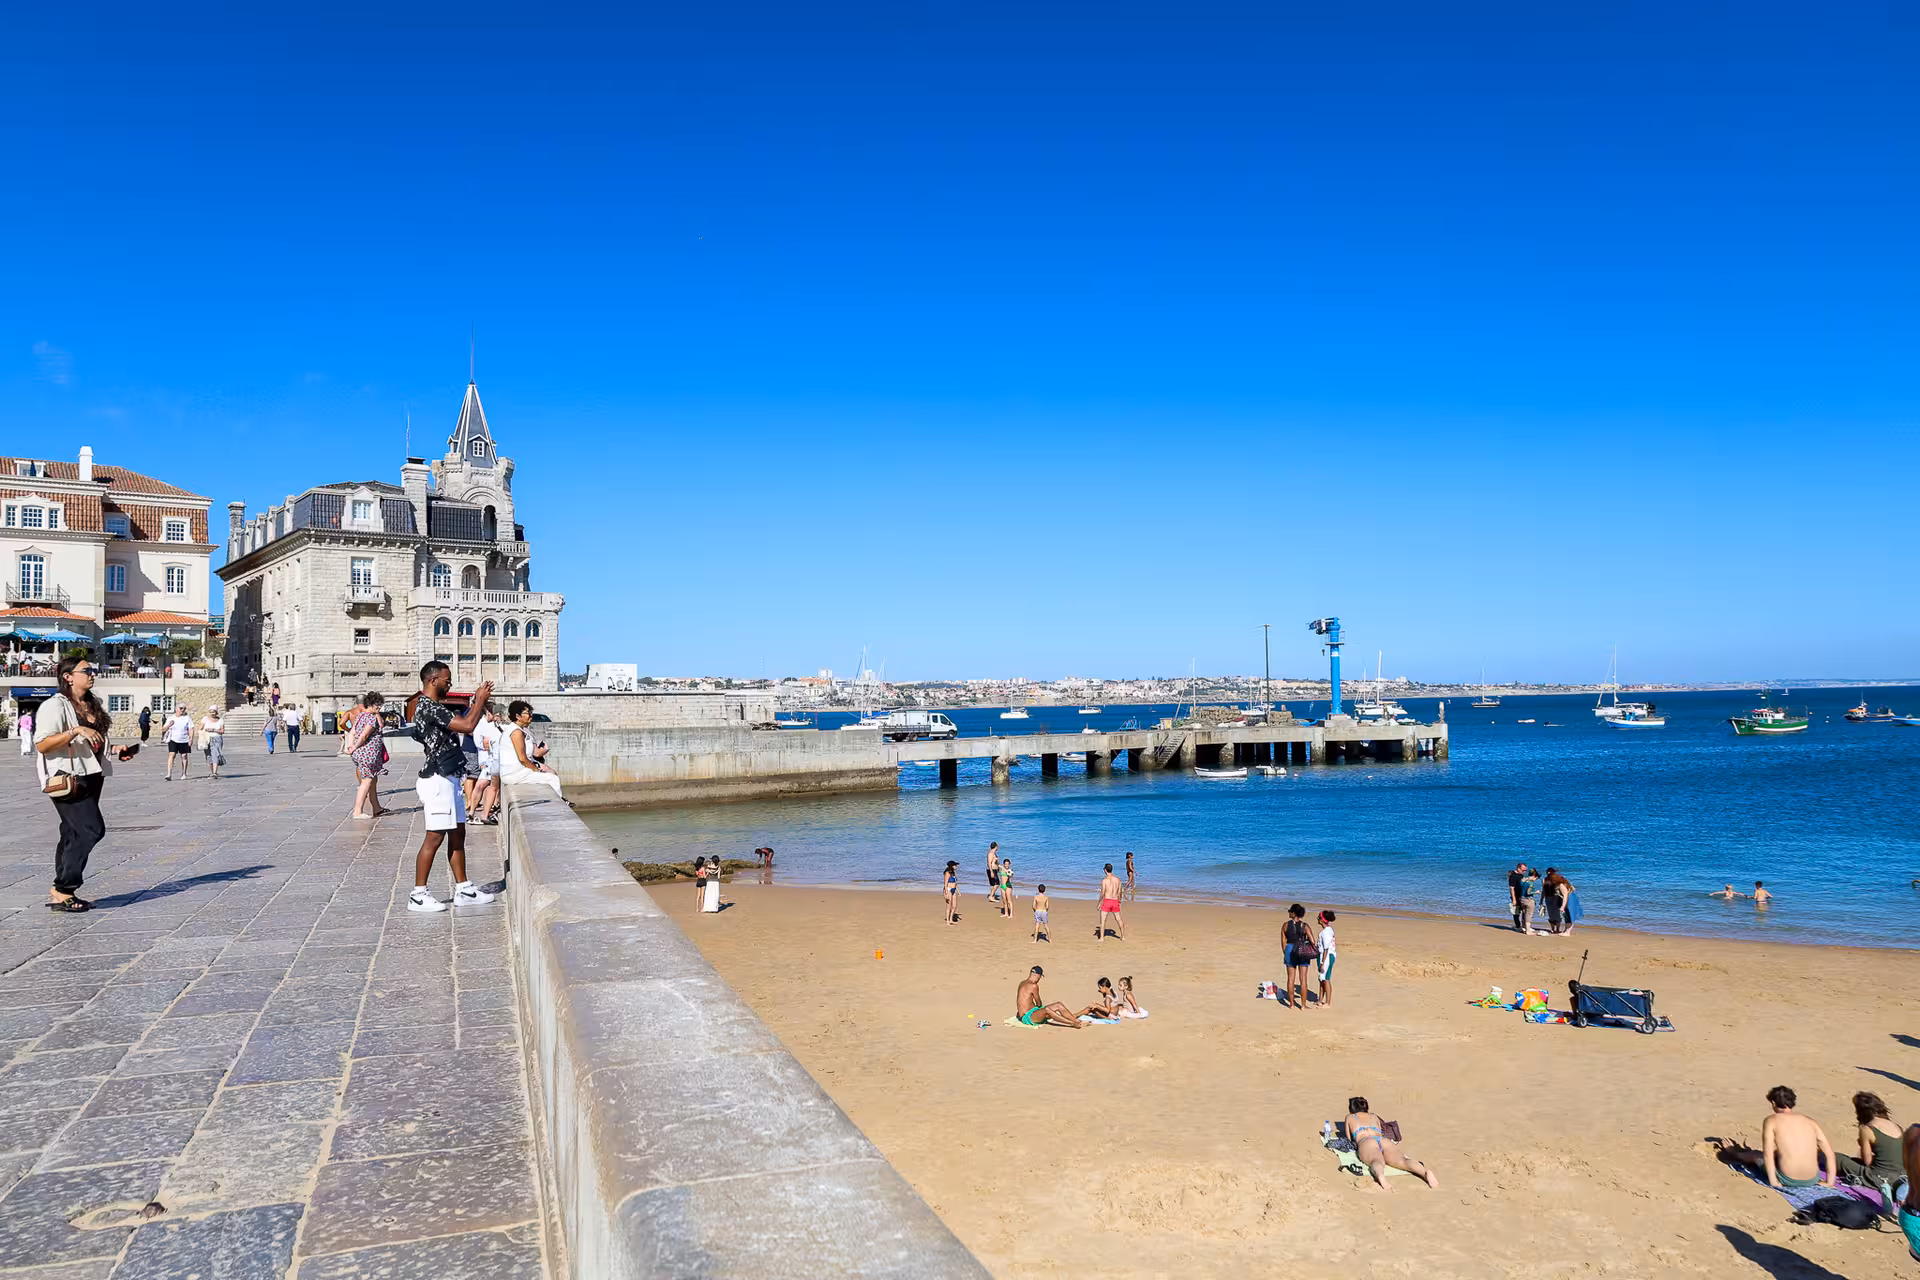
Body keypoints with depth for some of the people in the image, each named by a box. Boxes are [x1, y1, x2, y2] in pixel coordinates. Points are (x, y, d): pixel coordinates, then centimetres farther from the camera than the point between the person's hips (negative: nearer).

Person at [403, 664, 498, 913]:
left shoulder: (432, 706, 16)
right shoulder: (428, 706, -17)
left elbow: (460, 722, 22)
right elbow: (467, 726, -23)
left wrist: (477, 700, 14)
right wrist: (480, 700, -10)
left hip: (448, 778, 10)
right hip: (437, 779, -10)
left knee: (458, 834, 12)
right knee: (435, 837, -5)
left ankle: (463, 889, 16)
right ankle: (418, 895, 2)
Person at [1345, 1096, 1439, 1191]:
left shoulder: (1349, 1117, 33)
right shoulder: (1373, 1116, 40)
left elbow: (1349, 1139, 39)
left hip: (1366, 1143, -3)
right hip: (1384, 1140, 3)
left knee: (1377, 1162, -37)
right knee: (1402, 1161, -26)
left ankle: (1380, 1175, -74)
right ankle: (1426, 1172, -58)